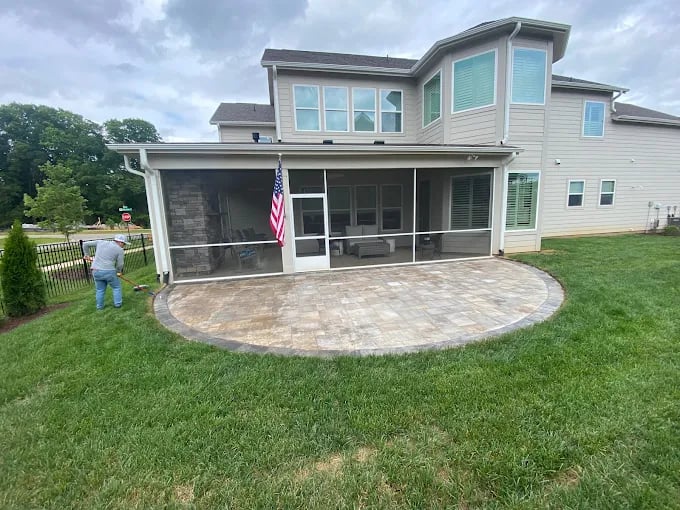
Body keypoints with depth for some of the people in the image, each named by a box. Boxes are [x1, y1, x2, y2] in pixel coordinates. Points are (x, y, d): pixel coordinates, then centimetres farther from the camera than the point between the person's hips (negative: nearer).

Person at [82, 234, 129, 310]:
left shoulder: (100, 242, 13)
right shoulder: (120, 250, -1)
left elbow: (85, 244, 20)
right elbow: (119, 265, 0)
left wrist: (87, 254, 30)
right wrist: (117, 271, 18)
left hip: (96, 271, 5)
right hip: (109, 271, -5)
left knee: (100, 290, 18)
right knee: (116, 287, 15)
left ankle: (99, 306, 23)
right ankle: (118, 304, 15)